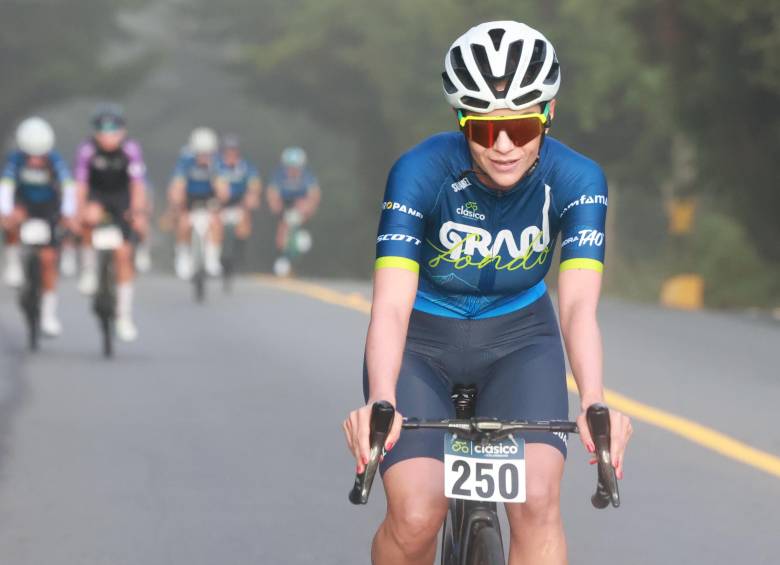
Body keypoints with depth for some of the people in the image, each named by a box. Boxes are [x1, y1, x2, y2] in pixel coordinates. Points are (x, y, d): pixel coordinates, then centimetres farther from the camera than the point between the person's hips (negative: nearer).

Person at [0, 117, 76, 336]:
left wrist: (68, 214, -49)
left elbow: (68, 187, -34)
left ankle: (49, 314, 5)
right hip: (23, 203, 0)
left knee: (48, 259, -5)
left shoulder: (55, 160, -24)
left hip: (48, 208, 0)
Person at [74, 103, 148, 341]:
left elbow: (138, 183, -28)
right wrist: (81, 211, -37)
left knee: (124, 254, -5)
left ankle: (124, 317, 5)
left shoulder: (131, 149, -24)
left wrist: (138, 212, -39)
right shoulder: (87, 149, -23)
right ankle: (89, 270, -15)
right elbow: (80, 183, -25)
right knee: (91, 217, -37)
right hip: (96, 195, -1)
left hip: (121, 198, 1)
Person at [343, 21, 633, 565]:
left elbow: (579, 305, -30)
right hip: (422, 339, -1)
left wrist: (594, 403, -50)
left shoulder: (577, 180, -21)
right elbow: (392, 303, -35)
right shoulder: (422, 171, -26)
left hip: (519, 336, 1)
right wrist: (380, 400, -54)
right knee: (415, 518, -20)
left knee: (537, 500, -21)